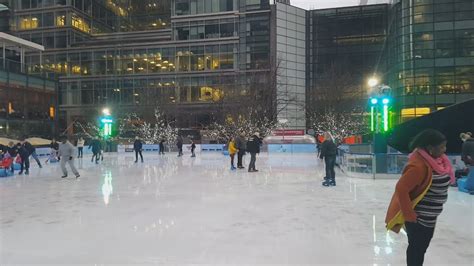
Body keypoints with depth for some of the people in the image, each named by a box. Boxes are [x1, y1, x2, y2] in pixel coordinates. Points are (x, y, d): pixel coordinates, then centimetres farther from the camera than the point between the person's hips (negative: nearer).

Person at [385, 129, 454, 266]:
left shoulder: (434, 159, 0)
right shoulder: (419, 166, -28)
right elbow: (401, 189, -30)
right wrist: (410, 215, -22)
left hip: (429, 216, 9)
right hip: (419, 218, -9)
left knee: (421, 246, 23)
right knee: (417, 248, 7)